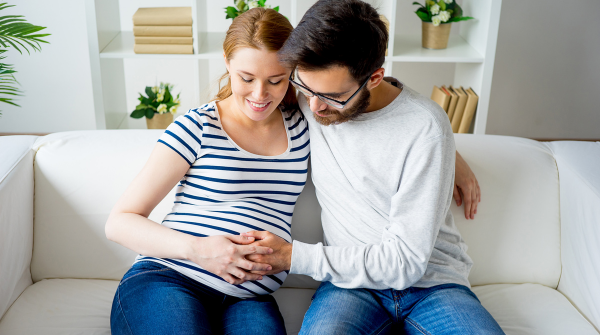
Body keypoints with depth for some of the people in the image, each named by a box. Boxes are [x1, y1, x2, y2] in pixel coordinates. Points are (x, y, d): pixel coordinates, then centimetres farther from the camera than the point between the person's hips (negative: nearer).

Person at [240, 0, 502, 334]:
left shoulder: (426, 128, -17)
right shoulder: (309, 98, -3)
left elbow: (405, 260, -16)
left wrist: (294, 256, -13)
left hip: (431, 282, -1)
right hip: (352, 282, 1)